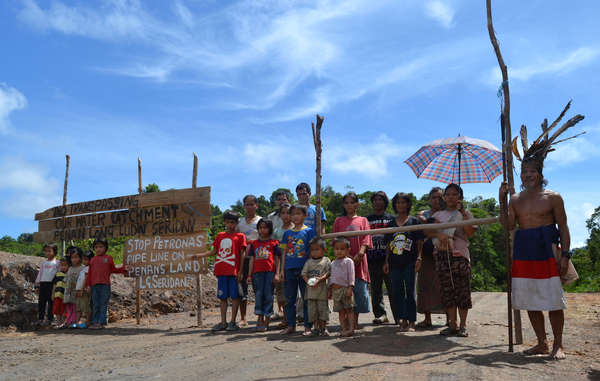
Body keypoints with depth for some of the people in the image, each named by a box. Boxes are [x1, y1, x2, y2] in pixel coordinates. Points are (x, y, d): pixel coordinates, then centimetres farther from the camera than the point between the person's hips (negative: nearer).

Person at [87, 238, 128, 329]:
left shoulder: (108, 258, 7)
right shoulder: (93, 260, 14)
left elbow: (113, 270, 14)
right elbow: (90, 273, 14)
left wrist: (123, 269, 2)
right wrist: (89, 285, 10)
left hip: (105, 285, -3)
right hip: (94, 285, 3)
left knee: (103, 305, -2)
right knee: (96, 305, 8)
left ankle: (101, 323, 1)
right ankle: (95, 322, 13)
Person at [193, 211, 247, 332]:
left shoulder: (240, 236, 1)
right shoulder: (220, 236, 14)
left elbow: (242, 254, -2)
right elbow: (214, 251, 16)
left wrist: (240, 271, -7)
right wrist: (198, 255, 5)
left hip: (234, 271, -4)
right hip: (221, 271, 4)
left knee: (235, 296, 0)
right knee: (222, 297, 9)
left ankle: (233, 322, 8)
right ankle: (223, 322, 16)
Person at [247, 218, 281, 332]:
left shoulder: (274, 243, 5)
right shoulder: (254, 244, 13)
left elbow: (277, 259, 4)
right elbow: (252, 260, 13)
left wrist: (277, 274, -4)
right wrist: (249, 275, 8)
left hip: (270, 271, -2)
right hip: (257, 272, 3)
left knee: (268, 295, -1)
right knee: (258, 294, 2)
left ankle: (266, 321, 4)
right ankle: (260, 319, 8)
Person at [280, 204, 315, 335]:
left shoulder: (309, 231, 1)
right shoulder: (287, 233, 11)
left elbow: (312, 250, -1)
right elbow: (284, 252, 12)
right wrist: (282, 270, 7)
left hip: (304, 269, -4)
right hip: (289, 269, 4)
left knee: (306, 299, 2)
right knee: (289, 299, 8)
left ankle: (307, 326, 9)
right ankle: (291, 325, 18)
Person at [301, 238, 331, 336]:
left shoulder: (326, 260, 4)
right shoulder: (308, 262, 12)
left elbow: (328, 273, -4)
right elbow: (304, 274, 7)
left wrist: (320, 279, -18)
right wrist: (308, 281, -11)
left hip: (321, 289, -3)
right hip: (311, 289, 3)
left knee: (323, 307, 1)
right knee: (312, 309, 4)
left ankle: (323, 327, 12)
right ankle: (316, 328, 11)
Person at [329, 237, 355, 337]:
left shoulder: (348, 261, -1)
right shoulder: (333, 263, 19)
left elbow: (351, 275, -8)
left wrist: (350, 287, -16)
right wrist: (330, 289, 17)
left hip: (345, 288, -6)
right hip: (335, 290, 6)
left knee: (349, 309, -3)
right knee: (341, 311, 6)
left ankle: (351, 329, -2)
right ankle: (344, 329, 8)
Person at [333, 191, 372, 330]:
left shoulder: (363, 220, 12)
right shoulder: (339, 221, 11)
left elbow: (366, 240, 3)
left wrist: (360, 253, -14)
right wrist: (347, 255, -10)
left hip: (359, 261, 1)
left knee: (360, 291, -1)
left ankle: (355, 321, 12)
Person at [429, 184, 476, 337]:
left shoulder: (465, 214, 8)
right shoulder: (439, 215, 14)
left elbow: (470, 234, -7)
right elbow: (429, 231, 2)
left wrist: (463, 214, -11)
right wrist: (440, 234, -18)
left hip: (460, 255, -2)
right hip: (443, 255, 2)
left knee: (462, 290, -2)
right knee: (447, 291, 3)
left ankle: (463, 325, 8)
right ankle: (452, 325, 10)